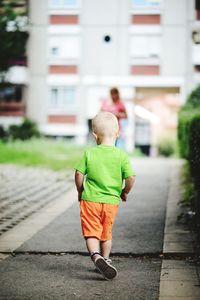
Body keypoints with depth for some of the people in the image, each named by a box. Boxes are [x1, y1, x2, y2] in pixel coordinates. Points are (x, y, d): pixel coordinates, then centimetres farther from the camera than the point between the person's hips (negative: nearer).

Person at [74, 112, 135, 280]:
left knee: (91, 233, 2)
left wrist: (80, 191, 12)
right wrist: (125, 192, 8)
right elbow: (131, 178, -11)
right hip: (111, 201, 1)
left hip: (90, 199, -1)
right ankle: (105, 259, 28)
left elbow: (79, 174, -5)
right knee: (106, 233, 19)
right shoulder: (122, 155, -6)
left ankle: (96, 255, -21)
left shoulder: (89, 153, -4)